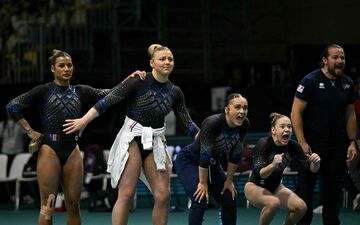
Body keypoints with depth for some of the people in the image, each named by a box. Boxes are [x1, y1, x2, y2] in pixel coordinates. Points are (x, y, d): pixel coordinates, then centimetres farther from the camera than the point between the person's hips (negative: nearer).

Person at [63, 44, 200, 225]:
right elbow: (109, 99, -13)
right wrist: (84, 120, -20)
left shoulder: (175, 92, 6)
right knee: (126, 194, -12)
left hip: (155, 143, 5)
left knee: (163, 195, -2)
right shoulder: (139, 82, -9)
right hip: (132, 140, -5)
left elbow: (187, 122, 14)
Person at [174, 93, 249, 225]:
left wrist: (229, 180, 0)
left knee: (230, 200, 3)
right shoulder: (213, 123, -34)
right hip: (188, 161, -7)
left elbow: (235, 155, -5)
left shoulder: (244, 125, -15)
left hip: (212, 163, 7)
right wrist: (203, 183, -22)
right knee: (200, 200, -22)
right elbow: (205, 154, -29)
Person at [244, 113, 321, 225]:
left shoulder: (293, 146, -10)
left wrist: (316, 162, -30)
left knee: (301, 207, -19)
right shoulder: (263, 144, -24)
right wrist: (273, 165, -50)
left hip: (275, 187, 5)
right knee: (273, 202, -35)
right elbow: (259, 174, -30)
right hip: (255, 186, -5)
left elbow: (312, 168, -7)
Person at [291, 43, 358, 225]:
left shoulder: (347, 83, 7)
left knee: (334, 188, 8)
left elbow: (350, 115, 15)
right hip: (312, 143, -5)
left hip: (338, 145, 5)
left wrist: (352, 142, 7)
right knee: (305, 188, 0)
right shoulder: (310, 81, -10)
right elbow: (296, 112, -11)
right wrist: (302, 143, -16)